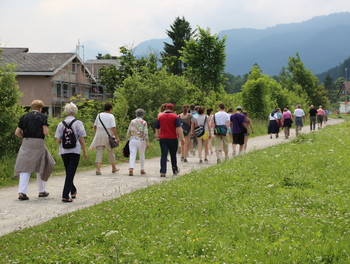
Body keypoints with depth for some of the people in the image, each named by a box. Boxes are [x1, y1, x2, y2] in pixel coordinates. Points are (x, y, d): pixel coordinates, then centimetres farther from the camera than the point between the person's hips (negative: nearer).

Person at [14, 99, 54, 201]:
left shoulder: (24, 117, 8)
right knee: (41, 167, 14)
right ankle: (42, 191, 23)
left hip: (26, 143, 2)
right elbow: (46, 132, -11)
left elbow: (17, 132, 5)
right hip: (39, 143, -2)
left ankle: (21, 192, -10)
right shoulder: (42, 117, -2)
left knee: (24, 168, 2)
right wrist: (46, 129, 11)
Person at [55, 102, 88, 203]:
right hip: (75, 151, -3)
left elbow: (58, 140, -1)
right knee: (71, 173, -3)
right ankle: (65, 196, -11)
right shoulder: (78, 123, -5)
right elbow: (81, 139, -7)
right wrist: (85, 152, 2)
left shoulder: (61, 124, 2)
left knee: (68, 172, 20)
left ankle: (73, 191, 37)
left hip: (64, 151, 3)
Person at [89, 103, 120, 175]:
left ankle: (98, 169, -15)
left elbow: (95, 126, 12)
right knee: (111, 152, 13)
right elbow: (113, 128, -12)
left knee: (99, 153, 0)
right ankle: (114, 168, 28)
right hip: (108, 136, -3)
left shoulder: (99, 115, 8)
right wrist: (116, 137, -9)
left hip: (99, 135, 3)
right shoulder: (111, 116, -5)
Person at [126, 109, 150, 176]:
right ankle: (142, 169, 25)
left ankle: (131, 168, -27)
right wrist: (147, 142, -9)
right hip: (141, 140, -1)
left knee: (132, 155, -7)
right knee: (142, 155, 16)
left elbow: (128, 132, 7)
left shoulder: (132, 121, 4)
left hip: (132, 140, 1)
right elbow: (145, 133, -9)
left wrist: (127, 139, 20)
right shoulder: (144, 122, -3)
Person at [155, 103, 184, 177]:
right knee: (173, 155, 13)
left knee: (163, 155, -2)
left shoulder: (160, 116, 5)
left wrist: (157, 135, 27)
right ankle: (175, 170, 27)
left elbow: (157, 128, 12)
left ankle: (163, 171, -13)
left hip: (163, 138, 1)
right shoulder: (175, 117, -4)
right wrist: (182, 138, -12)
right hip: (173, 138, -1)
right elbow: (178, 128, -12)